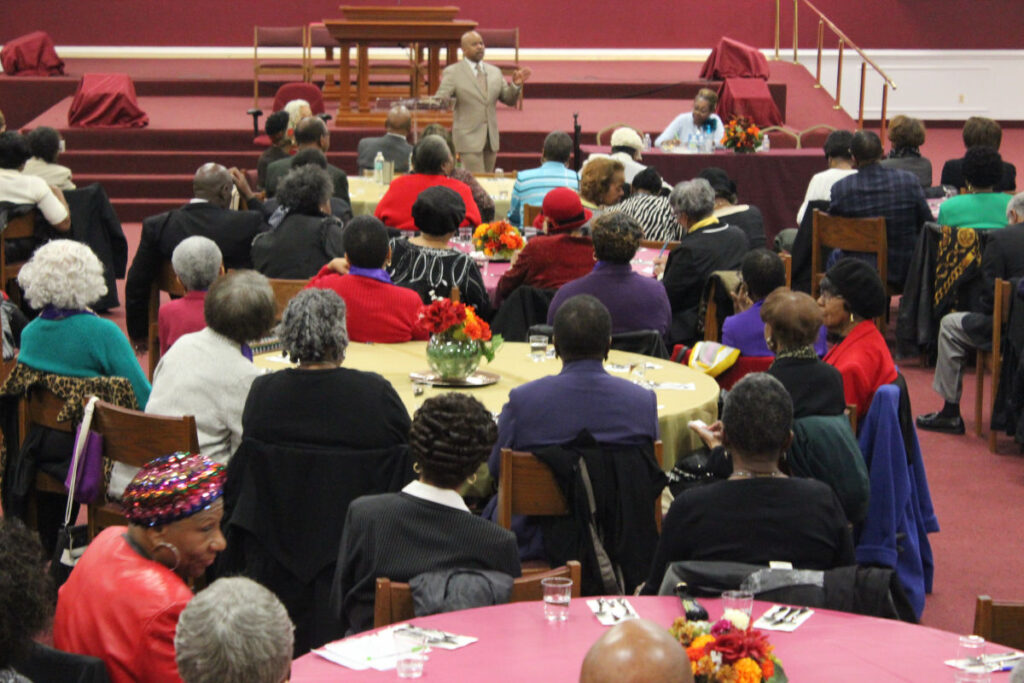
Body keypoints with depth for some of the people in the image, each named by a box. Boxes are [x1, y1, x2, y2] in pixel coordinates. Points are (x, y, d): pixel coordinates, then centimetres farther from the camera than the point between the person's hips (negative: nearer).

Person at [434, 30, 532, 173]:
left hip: (491, 139, 5)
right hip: (469, 138, -5)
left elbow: (509, 100, 14)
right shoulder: (452, 72, -2)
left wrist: (516, 85, -6)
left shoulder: (495, 72, 13)